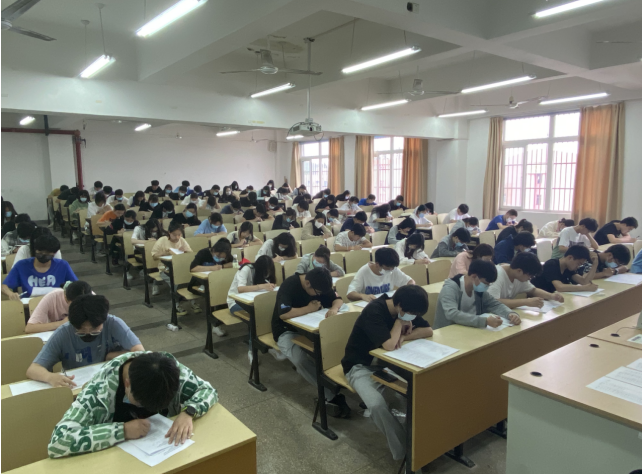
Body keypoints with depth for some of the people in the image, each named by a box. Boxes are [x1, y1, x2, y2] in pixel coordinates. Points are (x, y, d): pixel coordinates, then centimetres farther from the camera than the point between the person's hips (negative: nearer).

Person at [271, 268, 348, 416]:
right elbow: (283, 314, -36)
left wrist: (334, 308, -24)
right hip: (287, 330, -6)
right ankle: (331, 396, -29)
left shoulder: (319, 285, -4)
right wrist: (309, 308, -23)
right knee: (300, 359, -36)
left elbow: (337, 299, 0)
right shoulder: (289, 286, -24)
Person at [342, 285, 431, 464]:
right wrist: (399, 323, -20)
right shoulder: (374, 311, -29)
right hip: (361, 366, -6)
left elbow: (428, 331, -7)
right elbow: (390, 345, -37)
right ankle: (405, 452, -15)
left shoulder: (406, 310, -5)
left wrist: (402, 337, -21)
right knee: (377, 405, -33)